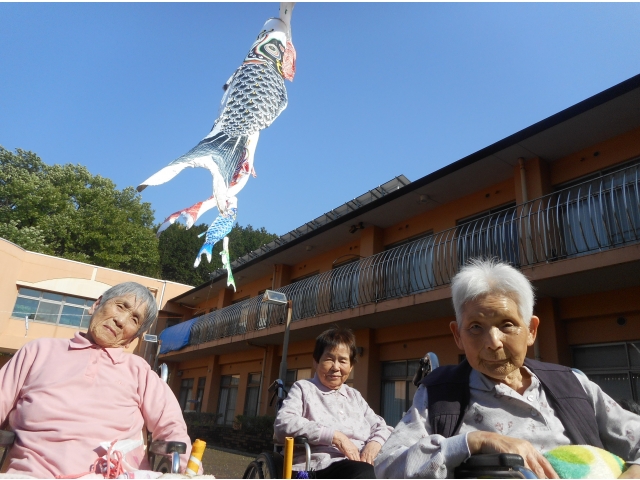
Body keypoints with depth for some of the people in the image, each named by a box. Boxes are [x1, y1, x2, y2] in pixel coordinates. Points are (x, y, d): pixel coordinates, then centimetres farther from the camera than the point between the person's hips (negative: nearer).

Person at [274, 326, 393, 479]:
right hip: (322, 466, -5)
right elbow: (283, 425, -8)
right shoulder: (303, 388, 10)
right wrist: (334, 436, -14)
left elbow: (382, 427, 23)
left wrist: (375, 443, -3)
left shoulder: (354, 395, 27)